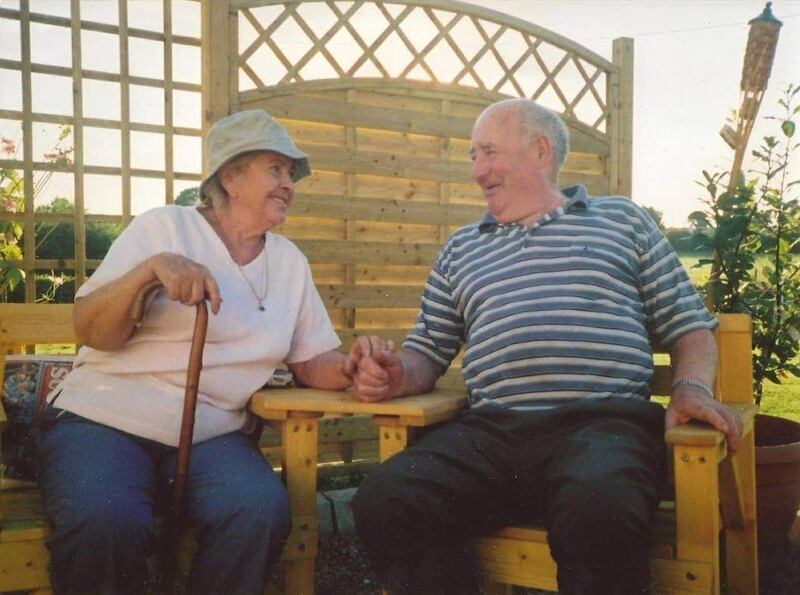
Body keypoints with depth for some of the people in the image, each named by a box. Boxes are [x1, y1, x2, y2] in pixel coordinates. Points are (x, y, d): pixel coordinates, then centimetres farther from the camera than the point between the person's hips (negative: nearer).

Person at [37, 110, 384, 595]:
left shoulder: (291, 262, 13)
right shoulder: (165, 227, -1)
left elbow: (312, 361, 13)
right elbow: (92, 333, -6)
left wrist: (348, 368, -11)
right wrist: (152, 268, -24)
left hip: (213, 435, 4)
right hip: (107, 420, -3)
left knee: (262, 513, -29)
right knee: (106, 523, -34)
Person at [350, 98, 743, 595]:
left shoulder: (623, 219, 20)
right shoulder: (461, 250, 27)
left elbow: (690, 326, 16)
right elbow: (428, 353, 23)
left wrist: (692, 387, -4)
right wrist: (397, 377, 0)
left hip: (603, 422, -2)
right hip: (488, 431, 3)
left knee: (598, 512, -38)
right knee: (383, 501, -26)